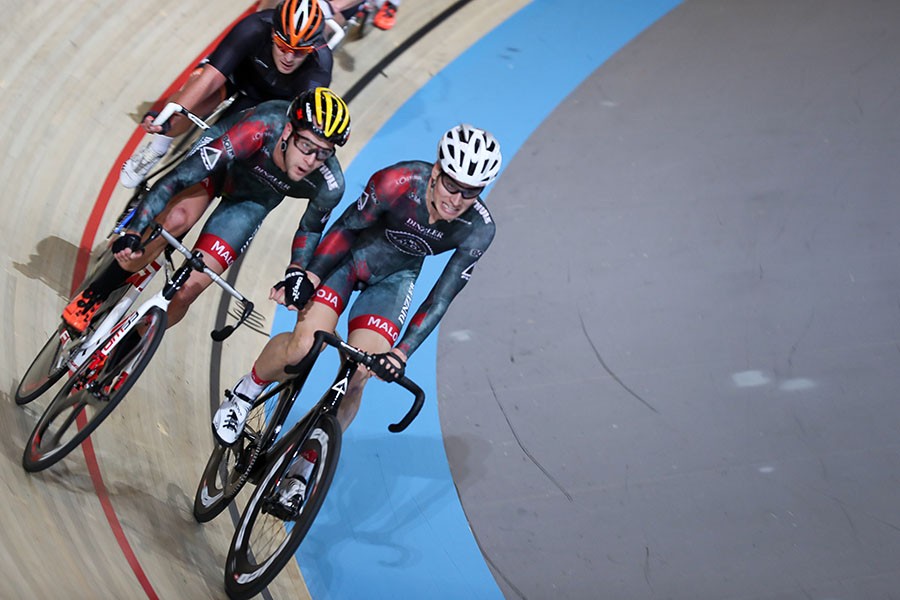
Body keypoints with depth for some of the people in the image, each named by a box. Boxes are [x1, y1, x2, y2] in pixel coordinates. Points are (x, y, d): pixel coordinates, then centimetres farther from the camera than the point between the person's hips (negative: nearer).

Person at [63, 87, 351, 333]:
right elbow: (179, 177, -43)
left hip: (253, 199, 2)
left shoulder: (330, 187, -32)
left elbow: (311, 228, -6)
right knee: (176, 219, -34)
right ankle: (95, 295, -12)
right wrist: (132, 232, -50)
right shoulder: (261, 128, -42)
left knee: (187, 291, -11)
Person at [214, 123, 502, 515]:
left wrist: (402, 352, -26)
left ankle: (305, 472, 5)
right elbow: (347, 227, -16)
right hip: (347, 256, -2)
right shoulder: (397, 182, -32)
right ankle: (243, 397, 9)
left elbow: (441, 298, -20)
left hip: (393, 278, 2)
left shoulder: (479, 230, -25)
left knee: (356, 377, -12)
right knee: (302, 348, -22)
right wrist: (308, 275, -23)